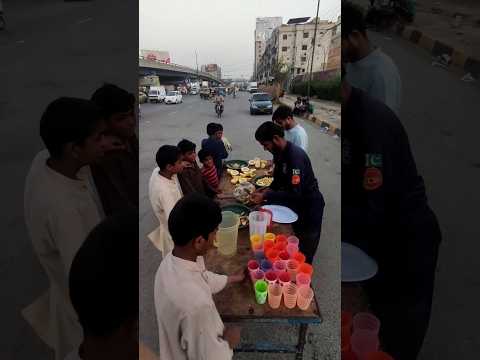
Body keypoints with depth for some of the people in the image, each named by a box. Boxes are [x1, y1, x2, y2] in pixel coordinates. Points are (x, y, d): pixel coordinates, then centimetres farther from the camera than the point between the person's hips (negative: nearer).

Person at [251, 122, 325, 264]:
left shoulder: (295, 156, -31)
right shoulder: (279, 152, -3)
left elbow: (295, 193, -33)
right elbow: (279, 179, 9)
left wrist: (265, 196, -29)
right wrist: (268, 191, -9)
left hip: (309, 205, -8)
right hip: (295, 202, 8)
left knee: (304, 253, 9)